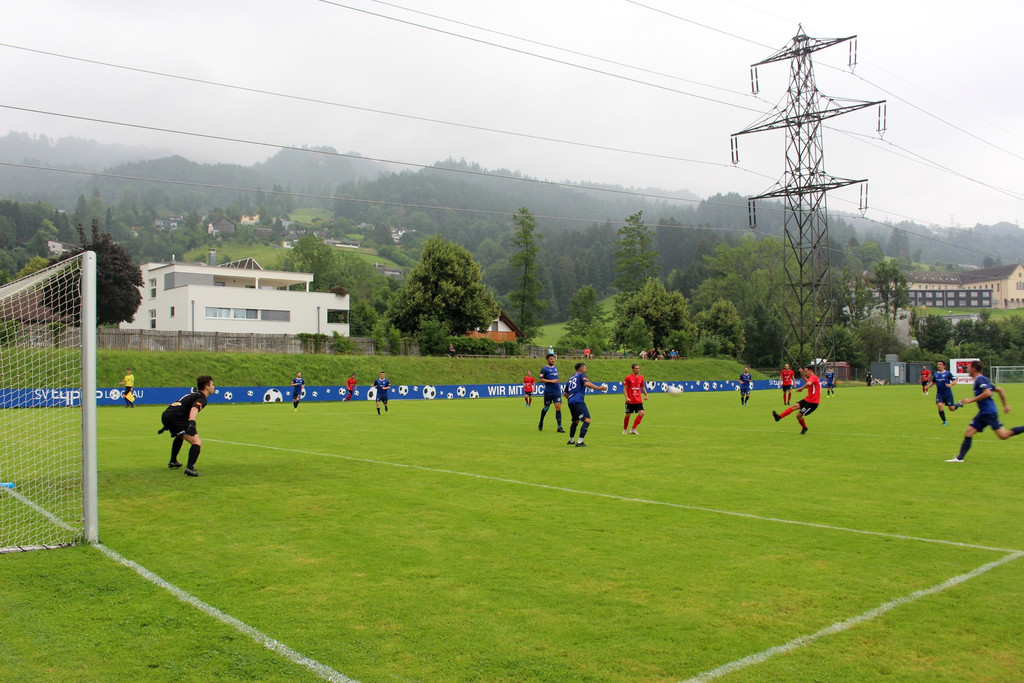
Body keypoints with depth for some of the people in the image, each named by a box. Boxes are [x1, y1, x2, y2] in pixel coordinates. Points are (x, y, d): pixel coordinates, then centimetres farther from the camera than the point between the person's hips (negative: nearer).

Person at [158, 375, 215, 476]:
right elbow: (194, 409, -24)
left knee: (180, 436, 39)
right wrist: (192, 423, -41)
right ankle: (190, 468, -34)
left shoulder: (193, 393, 27)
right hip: (175, 417, -10)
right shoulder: (202, 398, -2)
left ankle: (173, 461, 53)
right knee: (197, 442, -16)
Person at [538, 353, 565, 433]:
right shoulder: (544, 369, -5)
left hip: (557, 391, 4)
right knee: (546, 407, 9)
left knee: (558, 407, -7)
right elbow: (541, 379, -13)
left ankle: (559, 427, -7)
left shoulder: (555, 368, 14)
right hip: (548, 392, -4)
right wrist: (551, 381, -18)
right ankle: (541, 422, 35)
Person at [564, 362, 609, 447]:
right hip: (578, 401, -9)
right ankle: (579, 442, -22)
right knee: (587, 420, -12)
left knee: (576, 421, 26)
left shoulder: (571, 378, 25)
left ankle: (571, 441, 37)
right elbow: (586, 383, -18)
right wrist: (599, 388, -18)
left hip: (570, 402, 9)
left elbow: (566, 393, 29)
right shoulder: (581, 375, 4)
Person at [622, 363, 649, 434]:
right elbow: (625, 388, -7)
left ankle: (633, 429, -3)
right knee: (628, 415, 2)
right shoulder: (628, 377, -8)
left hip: (638, 400, 4)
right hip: (630, 401, -4)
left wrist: (646, 395, 4)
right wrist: (627, 397, -19)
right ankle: (624, 429, 24)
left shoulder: (641, 377, 6)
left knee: (642, 413, -12)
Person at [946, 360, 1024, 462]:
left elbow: (987, 393, -24)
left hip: (989, 413, -10)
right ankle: (960, 458, -2)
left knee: (1003, 435, -10)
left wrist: (970, 400, -21)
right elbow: (1000, 390, 24)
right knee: (968, 433, 2)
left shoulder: (980, 379, -10)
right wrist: (1005, 405, 28)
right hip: (983, 413, 10)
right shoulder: (981, 379, 19)